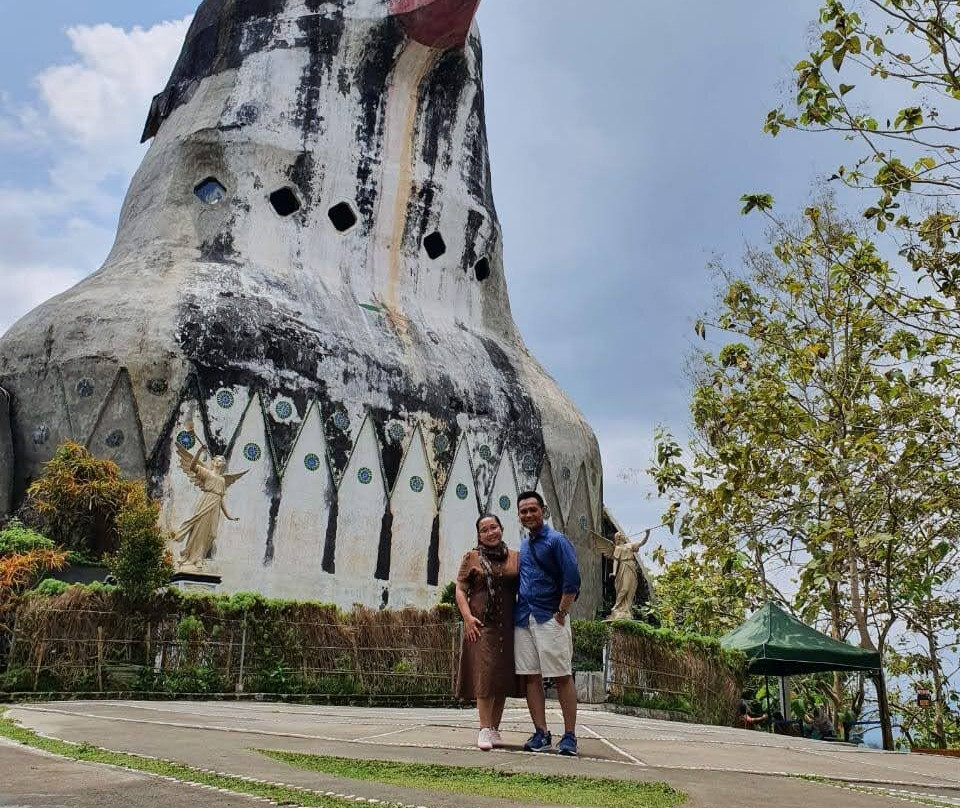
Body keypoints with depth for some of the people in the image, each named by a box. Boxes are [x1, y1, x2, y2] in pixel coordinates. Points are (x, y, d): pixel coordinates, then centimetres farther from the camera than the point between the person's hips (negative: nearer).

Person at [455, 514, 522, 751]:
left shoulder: (516, 558, 11)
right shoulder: (471, 557, 5)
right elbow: (460, 589, 1)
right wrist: (467, 616, -12)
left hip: (508, 626, 3)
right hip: (481, 624, -3)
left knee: (503, 677, 6)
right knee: (484, 675, -8)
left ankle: (495, 729, 16)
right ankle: (485, 729, -4)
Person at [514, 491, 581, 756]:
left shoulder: (557, 541, -4)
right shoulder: (522, 546, 17)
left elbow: (572, 581, -11)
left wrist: (562, 613, -13)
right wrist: (518, 611, 13)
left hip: (550, 618, -7)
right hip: (523, 619, 7)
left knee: (562, 677, -2)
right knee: (531, 677, 6)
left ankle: (569, 736, 3)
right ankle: (541, 734, 13)